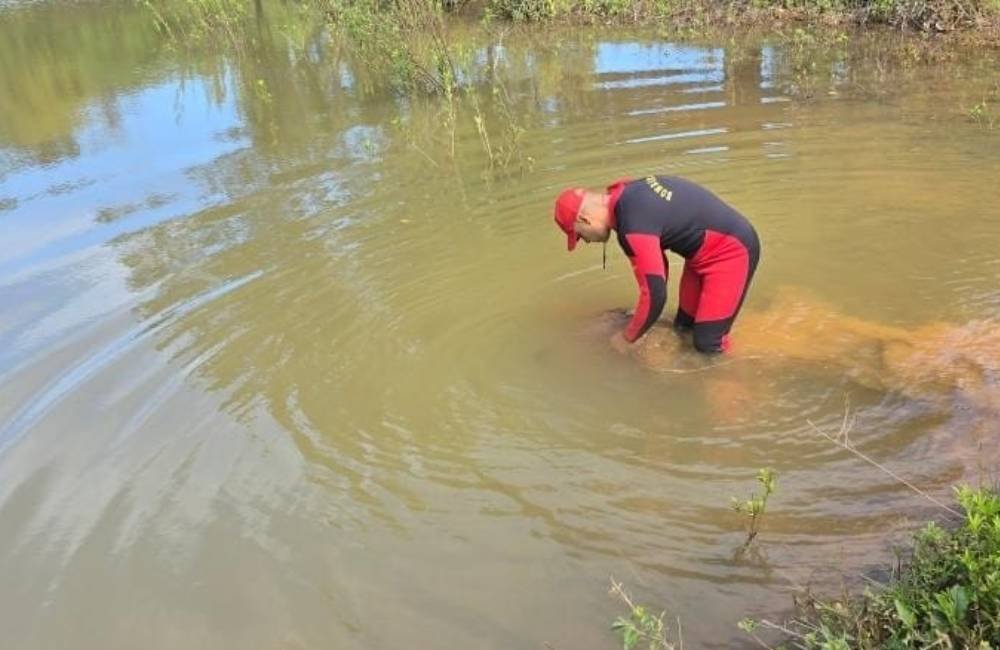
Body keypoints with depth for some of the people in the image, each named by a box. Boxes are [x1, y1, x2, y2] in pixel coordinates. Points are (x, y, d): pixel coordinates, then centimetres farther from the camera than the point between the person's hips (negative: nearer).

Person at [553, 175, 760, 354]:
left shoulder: (632, 227, -32)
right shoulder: (628, 194, -3)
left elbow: (655, 294, -28)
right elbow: (656, 261, 11)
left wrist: (627, 338, -10)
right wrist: (645, 316, 19)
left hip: (730, 250, -9)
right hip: (706, 245, 9)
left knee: (707, 343, -9)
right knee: (684, 324, 16)